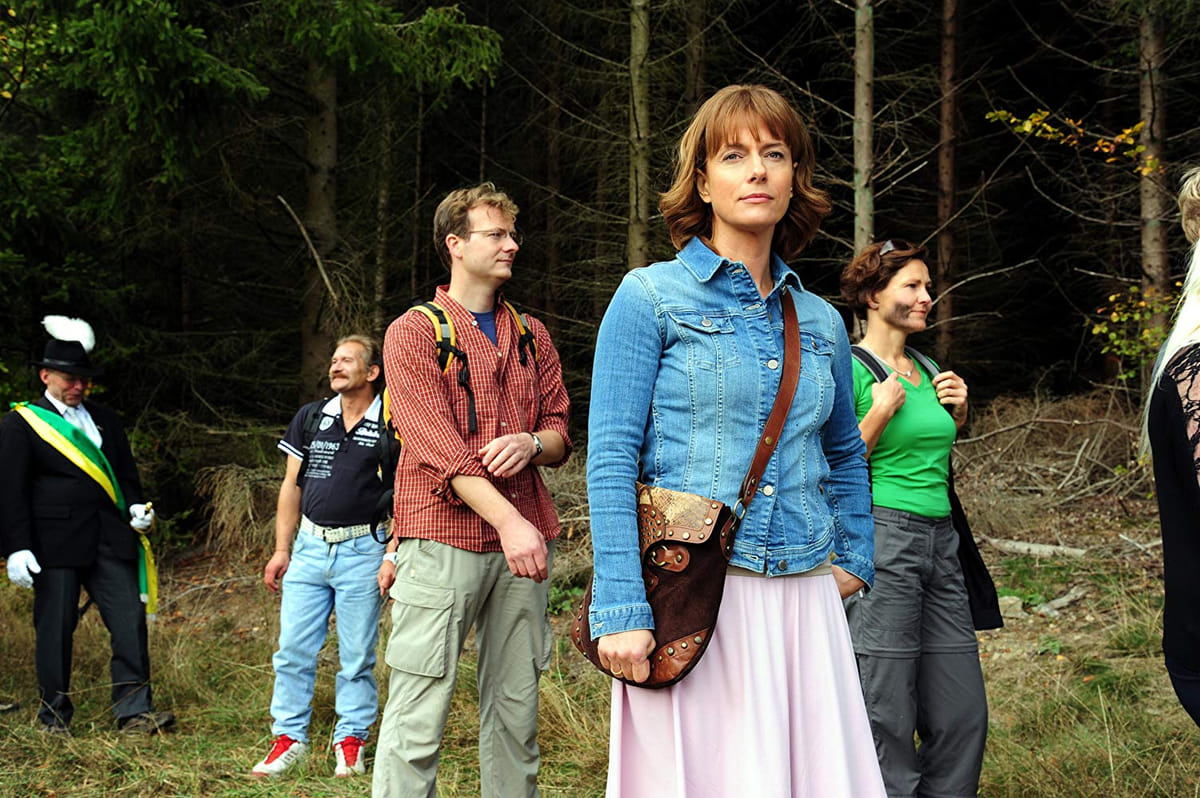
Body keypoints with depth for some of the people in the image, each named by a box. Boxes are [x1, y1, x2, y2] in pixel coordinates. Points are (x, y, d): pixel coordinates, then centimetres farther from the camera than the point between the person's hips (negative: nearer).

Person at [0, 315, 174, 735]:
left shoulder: (105, 420, 18)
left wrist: (136, 507, 2)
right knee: (55, 627, 3)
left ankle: (134, 710, 0)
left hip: (110, 539, 4)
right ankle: (54, 714, 17)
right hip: (55, 545, -4)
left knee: (130, 620, -4)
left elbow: (125, 473, 23)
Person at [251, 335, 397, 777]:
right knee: (293, 649, 3)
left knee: (357, 657, 4)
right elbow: (292, 486, 13)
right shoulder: (310, 417, 9)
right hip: (310, 546, 4)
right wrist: (281, 549, 9)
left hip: (363, 549, -3)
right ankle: (289, 736, 12)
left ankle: (351, 740, 15)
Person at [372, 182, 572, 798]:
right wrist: (508, 520, -21)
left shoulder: (531, 336, 19)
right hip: (444, 536, -5)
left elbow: (560, 434, 19)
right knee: (418, 718, -8)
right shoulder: (413, 333, 1)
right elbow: (438, 445, -10)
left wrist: (532, 443, -7)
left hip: (522, 540, 5)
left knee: (515, 712, 7)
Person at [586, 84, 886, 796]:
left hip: (803, 603, 5)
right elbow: (611, 460, -8)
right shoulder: (652, 298, -1)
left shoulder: (821, 322, 13)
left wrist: (854, 558, 18)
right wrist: (621, 610, -15)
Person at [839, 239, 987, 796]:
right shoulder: (848, 368, -5)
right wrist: (881, 414, -15)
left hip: (940, 542, 8)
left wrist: (958, 414, 10)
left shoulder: (927, 369, 17)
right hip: (881, 540, -7)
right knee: (887, 716, -3)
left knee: (963, 713, 7)